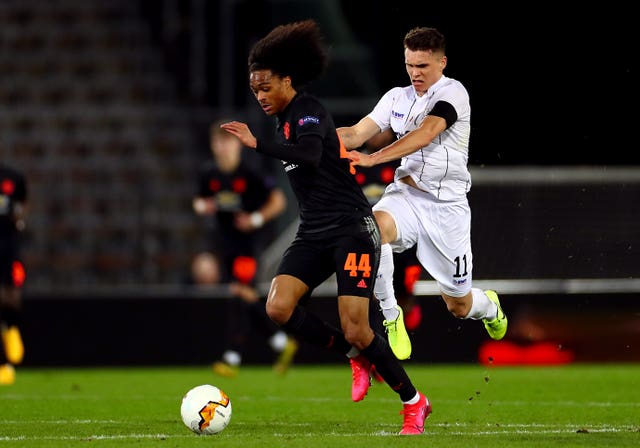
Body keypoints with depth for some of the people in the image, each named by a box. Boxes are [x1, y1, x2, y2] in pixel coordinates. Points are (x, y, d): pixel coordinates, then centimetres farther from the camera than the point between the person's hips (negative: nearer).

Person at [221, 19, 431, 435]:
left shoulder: (308, 110, -11)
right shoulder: (287, 119, 17)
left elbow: (310, 155, -30)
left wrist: (257, 144, -35)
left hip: (351, 229, -8)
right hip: (313, 233, 8)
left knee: (356, 329, -13)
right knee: (278, 307, -15)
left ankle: (414, 402, 7)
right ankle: (357, 356, 4)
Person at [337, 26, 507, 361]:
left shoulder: (452, 92, -11)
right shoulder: (396, 97, 9)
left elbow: (426, 134, -27)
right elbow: (357, 133, 3)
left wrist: (372, 158, -38)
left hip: (446, 204, -4)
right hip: (405, 194, 4)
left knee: (459, 306, 5)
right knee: (373, 226, -35)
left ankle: (488, 306, 46)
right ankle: (391, 319, -21)